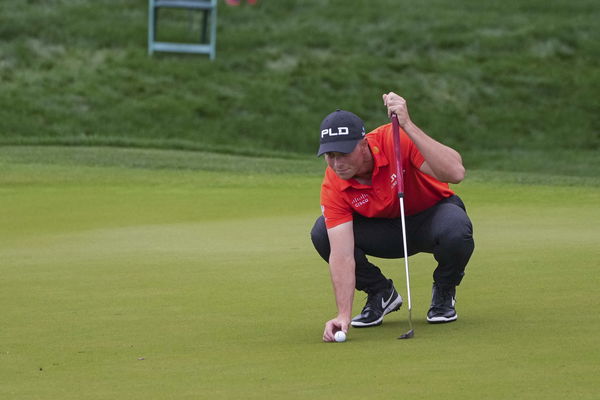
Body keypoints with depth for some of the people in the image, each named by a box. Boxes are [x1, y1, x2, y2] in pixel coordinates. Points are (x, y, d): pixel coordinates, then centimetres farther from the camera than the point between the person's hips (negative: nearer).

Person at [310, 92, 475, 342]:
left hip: (432, 214, -2)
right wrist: (344, 315, -39)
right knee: (321, 234, -23)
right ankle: (380, 293, 3)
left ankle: (444, 293, -3)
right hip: (385, 229, 2)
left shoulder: (397, 140, -30)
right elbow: (341, 255, -27)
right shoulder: (333, 186, -22)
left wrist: (407, 125, -48)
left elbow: (455, 172, -44)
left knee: (455, 230, -38)